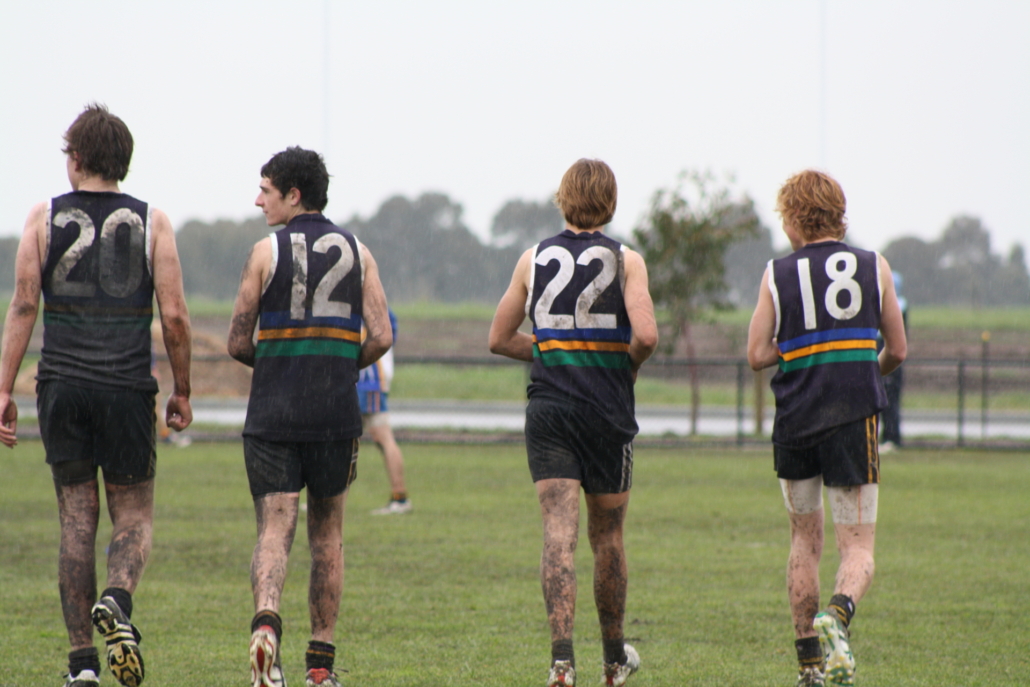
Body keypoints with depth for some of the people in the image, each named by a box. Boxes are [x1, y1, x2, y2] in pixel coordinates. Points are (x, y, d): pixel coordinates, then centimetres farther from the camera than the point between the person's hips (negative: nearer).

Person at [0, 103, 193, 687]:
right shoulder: (152, 223, 3)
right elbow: (174, 316, -1)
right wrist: (182, 392, 9)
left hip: (62, 387, 1)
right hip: (127, 388, -1)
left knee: (77, 522, 7)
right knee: (134, 517, 9)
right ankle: (117, 601, -23)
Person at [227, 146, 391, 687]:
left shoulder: (267, 252, -2)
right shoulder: (356, 252, 7)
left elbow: (238, 344, 0)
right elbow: (380, 337, -1)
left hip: (272, 417, -2)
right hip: (335, 414, 2)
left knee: (274, 530, -2)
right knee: (327, 535, 15)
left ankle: (266, 621, -29)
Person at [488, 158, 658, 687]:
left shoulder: (534, 259, 5)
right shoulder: (625, 261, -4)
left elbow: (499, 339, 9)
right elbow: (646, 335, -17)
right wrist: (629, 364, 4)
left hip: (548, 409, 1)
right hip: (608, 411, -1)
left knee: (558, 532, -6)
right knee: (607, 534, 13)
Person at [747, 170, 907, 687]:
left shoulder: (778, 275, 1)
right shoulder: (874, 267, 3)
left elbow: (757, 355, -1)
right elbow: (897, 350, 8)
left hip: (794, 423, 1)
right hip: (854, 420, -1)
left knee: (804, 541, 16)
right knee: (858, 546, -1)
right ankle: (838, 613, -33)